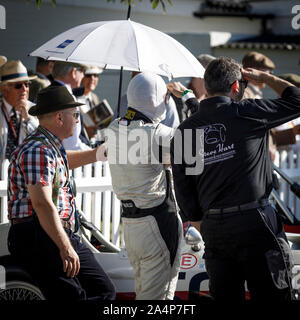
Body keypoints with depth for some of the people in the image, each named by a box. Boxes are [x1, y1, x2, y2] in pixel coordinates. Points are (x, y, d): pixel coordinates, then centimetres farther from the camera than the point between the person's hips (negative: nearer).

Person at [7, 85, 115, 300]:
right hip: (38, 237, -11)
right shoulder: (37, 151, -15)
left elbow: (65, 161, 46)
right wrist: (65, 248, -27)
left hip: (64, 234, 11)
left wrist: (101, 152, 53)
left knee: (104, 290, 4)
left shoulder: (51, 147, 19)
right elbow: (42, 204, -24)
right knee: (72, 296, -21)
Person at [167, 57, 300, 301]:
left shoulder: (184, 131, 7)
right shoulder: (245, 113, -7)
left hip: (213, 229, 5)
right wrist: (265, 77, 16)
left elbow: (183, 192, 9)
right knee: (272, 295, 2)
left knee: (226, 297, 12)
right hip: (256, 224, -5)